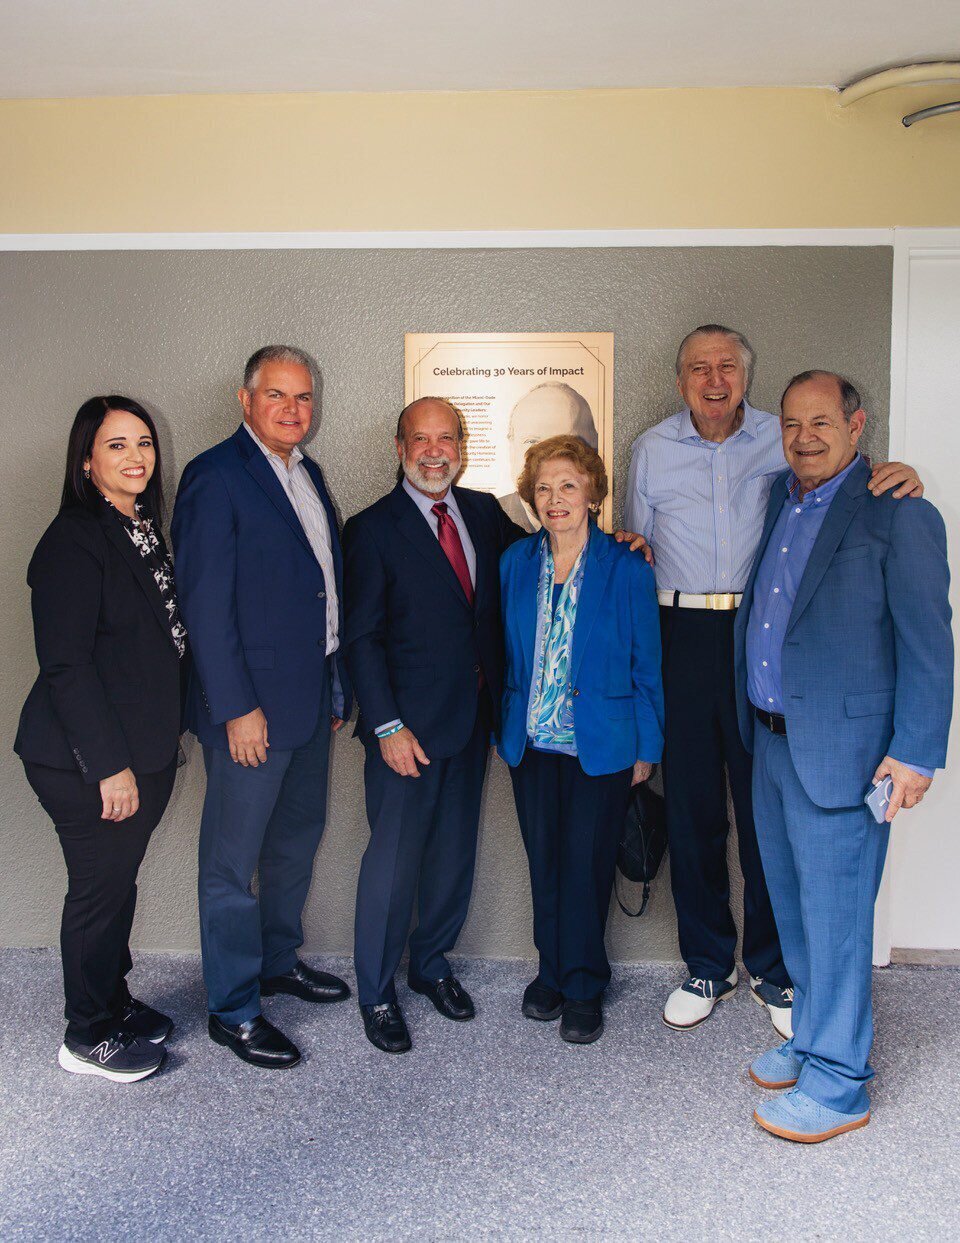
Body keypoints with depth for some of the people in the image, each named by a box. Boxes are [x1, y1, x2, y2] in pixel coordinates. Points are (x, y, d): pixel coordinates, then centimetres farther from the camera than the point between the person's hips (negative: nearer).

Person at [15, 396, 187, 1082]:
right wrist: (109, 765, -20)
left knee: (119, 883, 19)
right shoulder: (74, 540, -17)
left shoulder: (143, 532, 10)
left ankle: (115, 1001, 38)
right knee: (99, 890, 6)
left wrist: (159, 744, 13)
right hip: (86, 761, -8)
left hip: (145, 751, 8)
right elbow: (65, 664, -20)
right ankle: (89, 1037, 25)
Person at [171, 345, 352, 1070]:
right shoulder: (216, 476, -12)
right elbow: (206, 602, -17)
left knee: (297, 839, 21)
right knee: (234, 863, 4)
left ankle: (278, 960, 41)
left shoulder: (307, 472, 13)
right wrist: (236, 708, -19)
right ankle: (234, 1011, 19)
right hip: (252, 705, -9)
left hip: (313, 695, 9)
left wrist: (338, 685, 13)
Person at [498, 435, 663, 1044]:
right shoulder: (516, 561, 4)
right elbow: (507, 651, 10)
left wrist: (647, 747, -2)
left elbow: (646, 663, -2)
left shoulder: (626, 566, -6)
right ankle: (553, 971, 31)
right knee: (545, 863, 12)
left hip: (601, 745, -3)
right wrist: (508, 729, 8)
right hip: (532, 742, 3)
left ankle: (583, 987, 22)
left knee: (585, 866, 2)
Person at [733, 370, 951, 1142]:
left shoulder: (899, 516, -10)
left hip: (840, 747, -7)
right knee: (794, 905, 18)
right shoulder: (778, 499, 11)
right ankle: (816, 1040, 37)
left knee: (834, 912, 2)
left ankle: (838, 1084, 18)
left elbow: (928, 644, -11)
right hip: (771, 739, 7)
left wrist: (915, 753, -14)